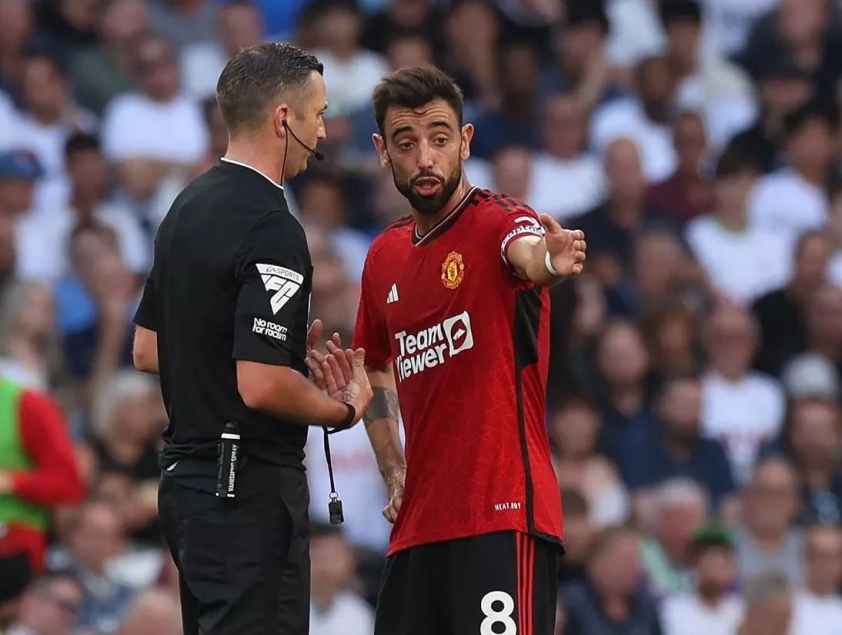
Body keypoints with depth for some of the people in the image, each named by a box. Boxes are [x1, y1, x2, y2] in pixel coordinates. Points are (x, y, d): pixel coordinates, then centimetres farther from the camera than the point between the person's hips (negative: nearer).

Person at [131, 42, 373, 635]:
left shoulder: (188, 207, 12)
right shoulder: (271, 229, -18)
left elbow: (148, 350, 19)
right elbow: (261, 385, -25)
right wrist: (345, 408, -6)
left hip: (187, 472, 10)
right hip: (250, 489, -10)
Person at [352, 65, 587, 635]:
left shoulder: (497, 222, -6)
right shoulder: (385, 256, 15)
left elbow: (527, 254, -31)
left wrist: (549, 261, -54)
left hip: (504, 520, -7)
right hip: (418, 526, 7)